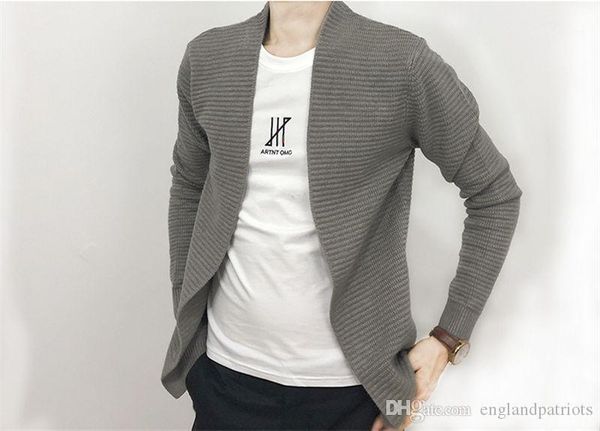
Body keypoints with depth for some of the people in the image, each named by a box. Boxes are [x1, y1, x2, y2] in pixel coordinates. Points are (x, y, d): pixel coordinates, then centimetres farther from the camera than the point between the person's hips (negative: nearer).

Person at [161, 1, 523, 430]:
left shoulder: (403, 62, -13)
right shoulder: (206, 58, -1)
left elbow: (496, 193, -5)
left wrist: (449, 338, -6)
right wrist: (186, 316, 11)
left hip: (355, 381, -2)